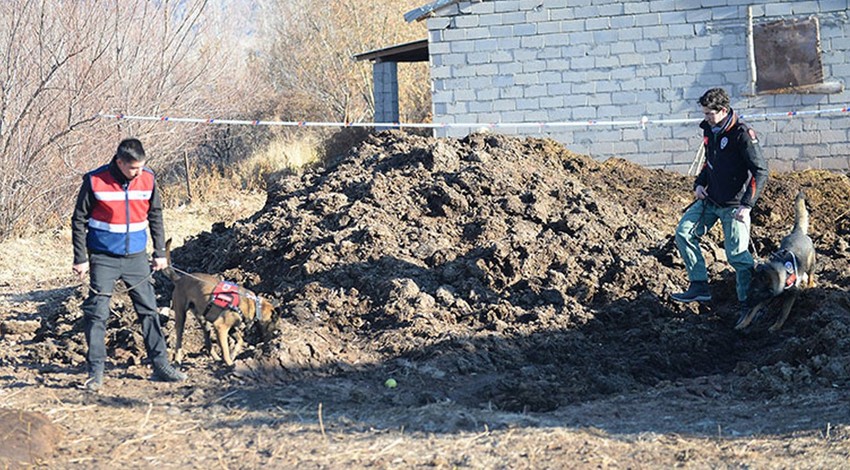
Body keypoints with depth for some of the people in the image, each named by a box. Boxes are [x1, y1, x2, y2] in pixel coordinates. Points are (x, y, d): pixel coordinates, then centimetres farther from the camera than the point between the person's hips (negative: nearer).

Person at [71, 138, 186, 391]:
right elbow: (79, 220, -4)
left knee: (148, 309, 7)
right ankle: (95, 371, 0)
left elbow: (155, 216, 10)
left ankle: (160, 364, 16)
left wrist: (160, 252, 10)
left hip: (136, 256, 3)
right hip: (104, 257, -3)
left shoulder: (148, 178, -4)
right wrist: (80, 259, -6)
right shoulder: (95, 181, -13)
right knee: (97, 312, -6)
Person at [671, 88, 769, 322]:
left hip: (733, 204, -8)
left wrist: (747, 205, -24)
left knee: (737, 254, -9)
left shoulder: (742, 134, -18)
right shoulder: (709, 129, 6)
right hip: (710, 199, 8)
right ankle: (699, 287, 6)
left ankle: (748, 303, 2)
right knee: (684, 233, 0)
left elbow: (761, 171, -19)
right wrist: (700, 183, 6)